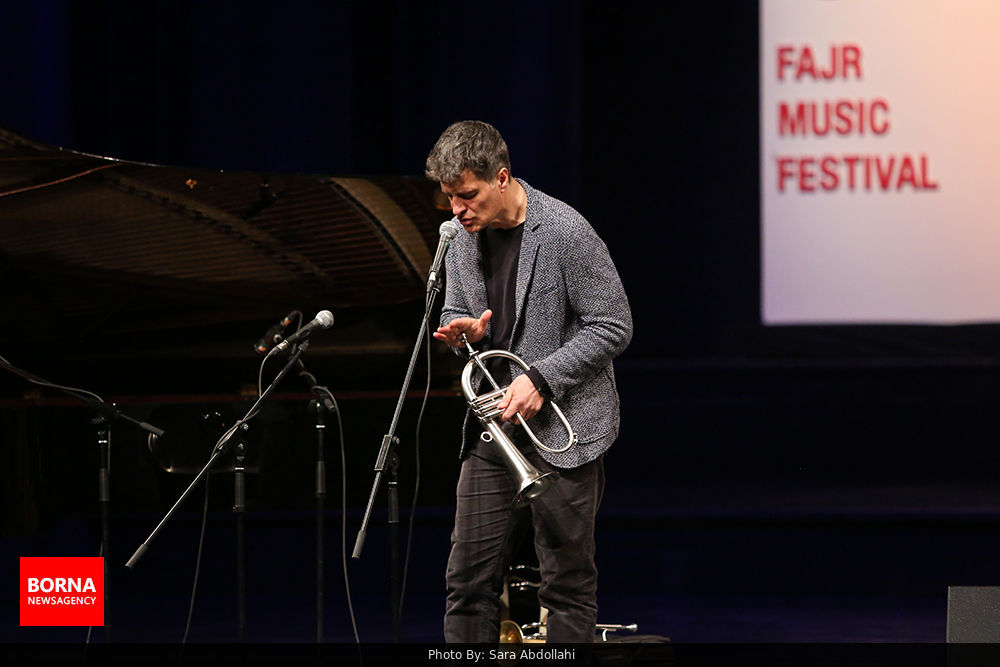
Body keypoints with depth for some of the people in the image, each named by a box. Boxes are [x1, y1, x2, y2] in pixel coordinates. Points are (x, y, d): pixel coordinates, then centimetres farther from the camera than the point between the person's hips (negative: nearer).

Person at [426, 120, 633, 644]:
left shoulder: (565, 232, -13)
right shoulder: (462, 237, 7)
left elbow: (612, 327, -11)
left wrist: (540, 378, -18)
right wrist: (463, 330, -5)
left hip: (561, 427, -6)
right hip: (493, 426, 6)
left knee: (567, 585, 0)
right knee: (468, 579, 4)